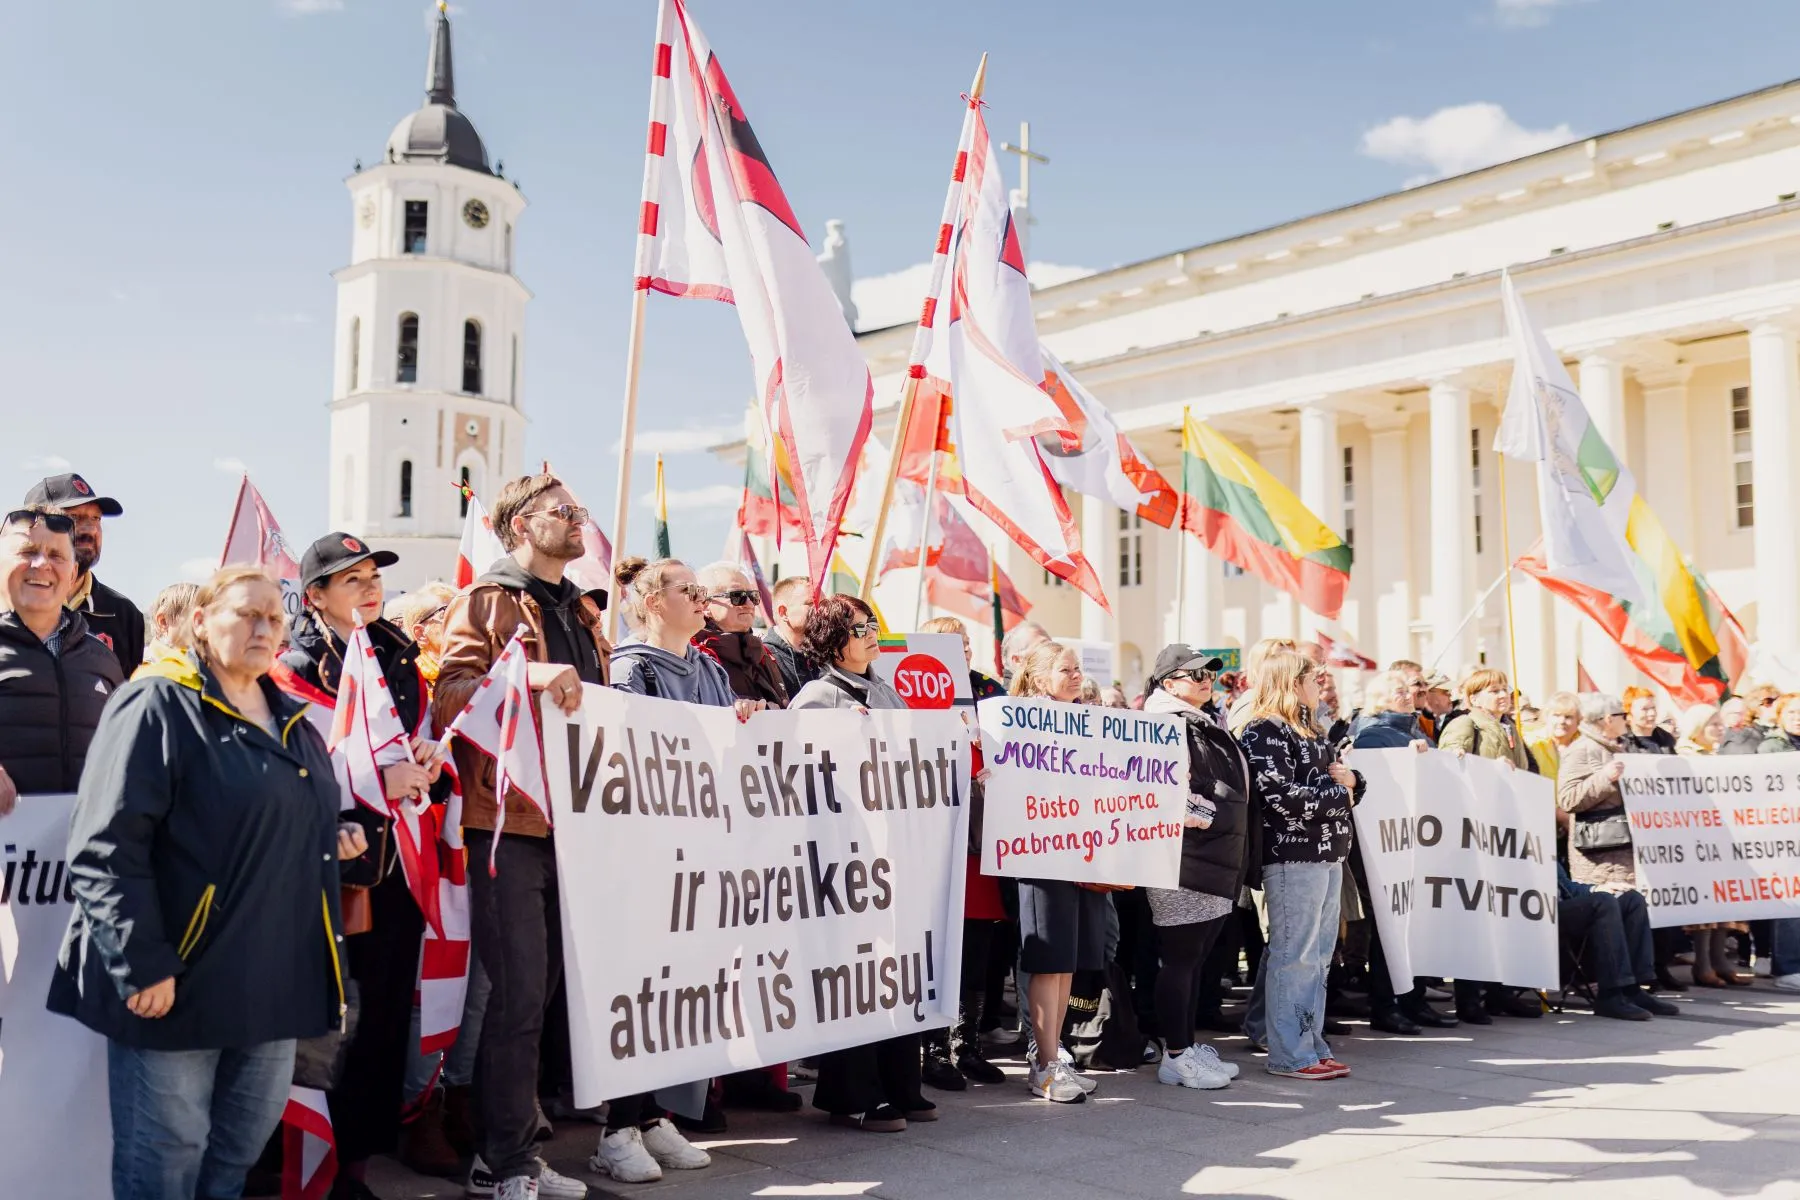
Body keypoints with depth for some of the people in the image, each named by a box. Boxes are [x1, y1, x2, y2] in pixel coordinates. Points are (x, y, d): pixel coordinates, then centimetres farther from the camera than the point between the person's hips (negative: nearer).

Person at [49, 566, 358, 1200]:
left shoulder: (291, 718, 14)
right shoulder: (157, 706, -11)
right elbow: (105, 850, -17)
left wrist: (336, 835, 7)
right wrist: (141, 965, -21)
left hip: (276, 975, 7)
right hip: (181, 977, -7)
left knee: (248, 1136, 17)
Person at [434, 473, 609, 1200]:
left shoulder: (580, 613, 20)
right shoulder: (486, 601, -2)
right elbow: (450, 693, -15)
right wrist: (526, 675, -27)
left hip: (572, 823, 7)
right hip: (507, 821, -7)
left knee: (539, 993, 12)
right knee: (518, 997, -5)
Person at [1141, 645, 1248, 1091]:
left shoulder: (1208, 729, 20)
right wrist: (1185, 816, -24)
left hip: (1215, 865, 10)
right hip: (1184, 861, -10)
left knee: (1196, 958, 14)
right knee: (1180, 958, -3)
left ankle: (1187, 1046, 22)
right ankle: (1176, 1056, 3)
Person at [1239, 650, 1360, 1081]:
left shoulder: (1312, 730, 20)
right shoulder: (1265, 732, -10)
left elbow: (1341, 780, 26)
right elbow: (1282, 796, -20)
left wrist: (1351, 781, 1)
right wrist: (1339, 795, -8)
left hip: (1329, 854, 9)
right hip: (1293, 855, -9)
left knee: (1318, 955, 13)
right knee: (1294, 955, -5)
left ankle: (1309, 1042, 21)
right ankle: (1289, 1054, 2)